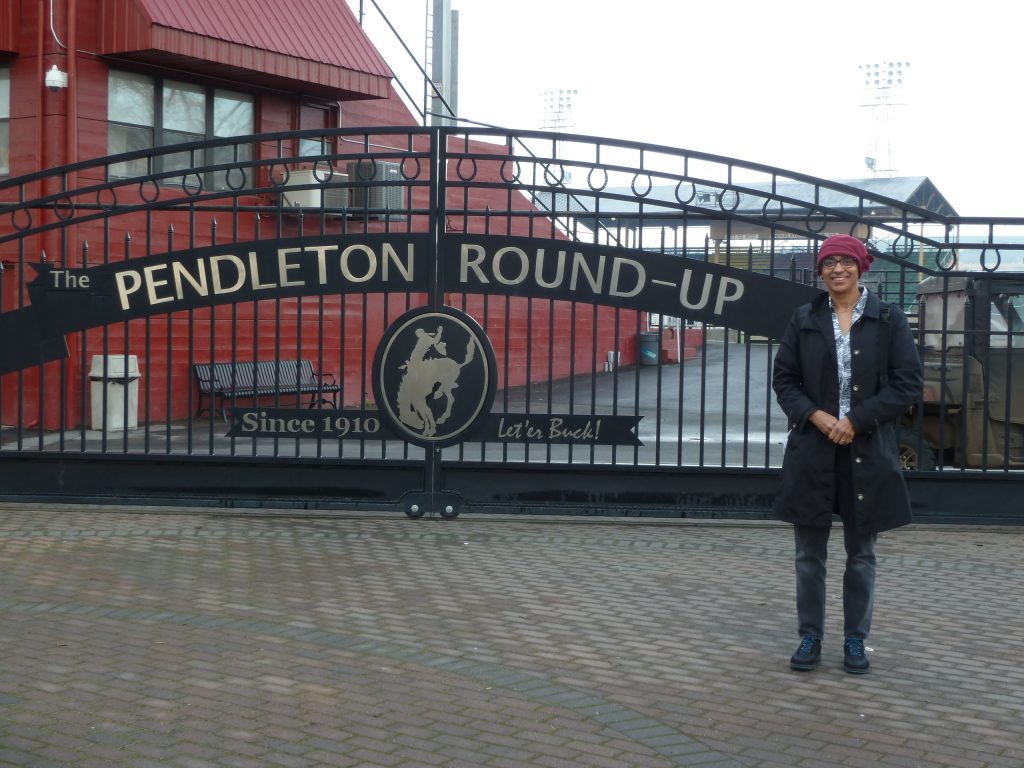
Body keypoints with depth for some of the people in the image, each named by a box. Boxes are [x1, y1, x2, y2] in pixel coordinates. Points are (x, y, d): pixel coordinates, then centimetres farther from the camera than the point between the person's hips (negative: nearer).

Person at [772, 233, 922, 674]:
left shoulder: (889, 320, 0)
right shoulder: (804, 320, 5)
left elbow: (908, 384, -4)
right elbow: (783, 379, 5)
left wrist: (856, 420, -13)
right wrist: (815, 416, -12)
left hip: (868, 452, -1)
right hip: (812, 451, 1)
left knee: (861, 553, 8)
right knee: (810, 551, 7)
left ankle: (855, 640, 19)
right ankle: (810, 637, 18)